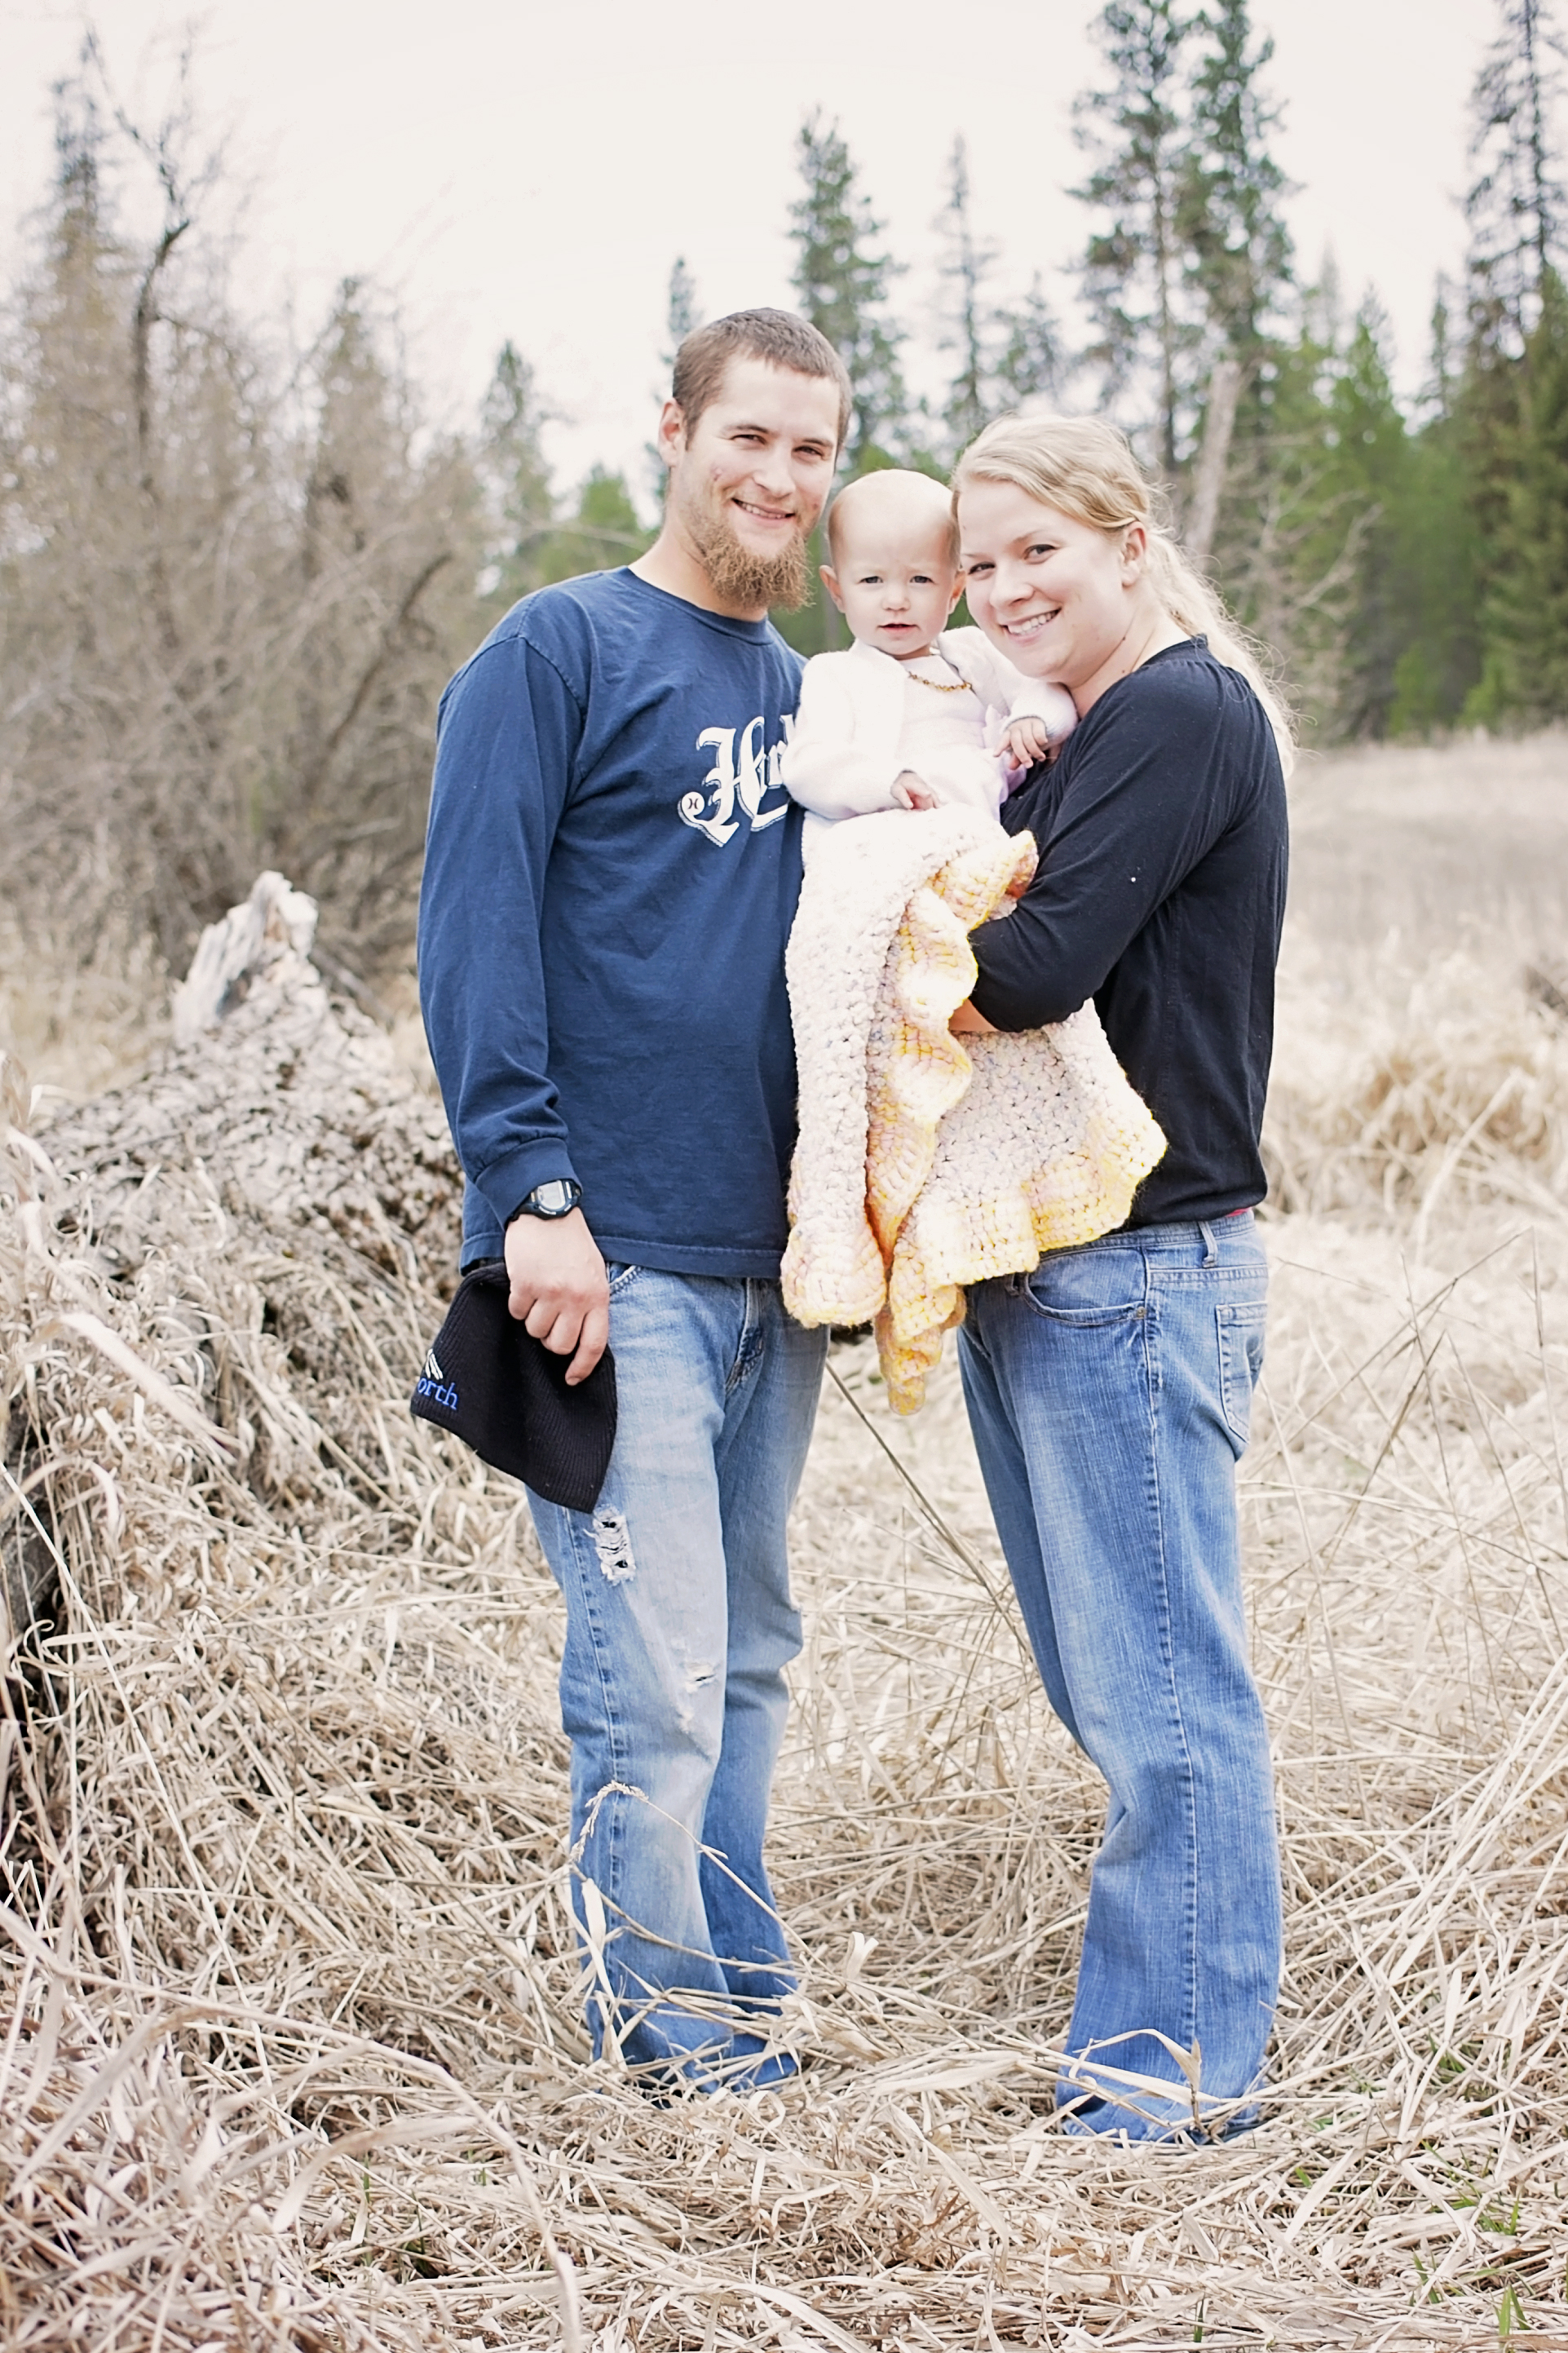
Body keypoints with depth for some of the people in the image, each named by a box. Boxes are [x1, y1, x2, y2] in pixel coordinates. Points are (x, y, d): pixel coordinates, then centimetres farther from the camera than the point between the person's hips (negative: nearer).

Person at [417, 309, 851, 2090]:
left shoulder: (804, 693, 18)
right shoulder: (558, 652, -3)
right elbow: (473, 933, -10)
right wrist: (531, 1192, -17)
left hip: (772, 1258, 7)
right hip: (616, 1264, -7)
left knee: (748, 1656, 14)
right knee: (658, 1676, -6)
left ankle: (745, 1990, 27)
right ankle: (665, 2019, 10)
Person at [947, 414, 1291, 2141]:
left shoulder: (1180, 716, -11)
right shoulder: (1066, 741, 19)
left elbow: (1041, 966, -22)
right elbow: (1004, 948, 12)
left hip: (1138, 1268, -10)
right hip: (1030, 1267, 10)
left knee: (1159, 1688, -2)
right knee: (1101, 1678, 16)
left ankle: (1181, 2063, 8)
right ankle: (1170, 2012, 27)